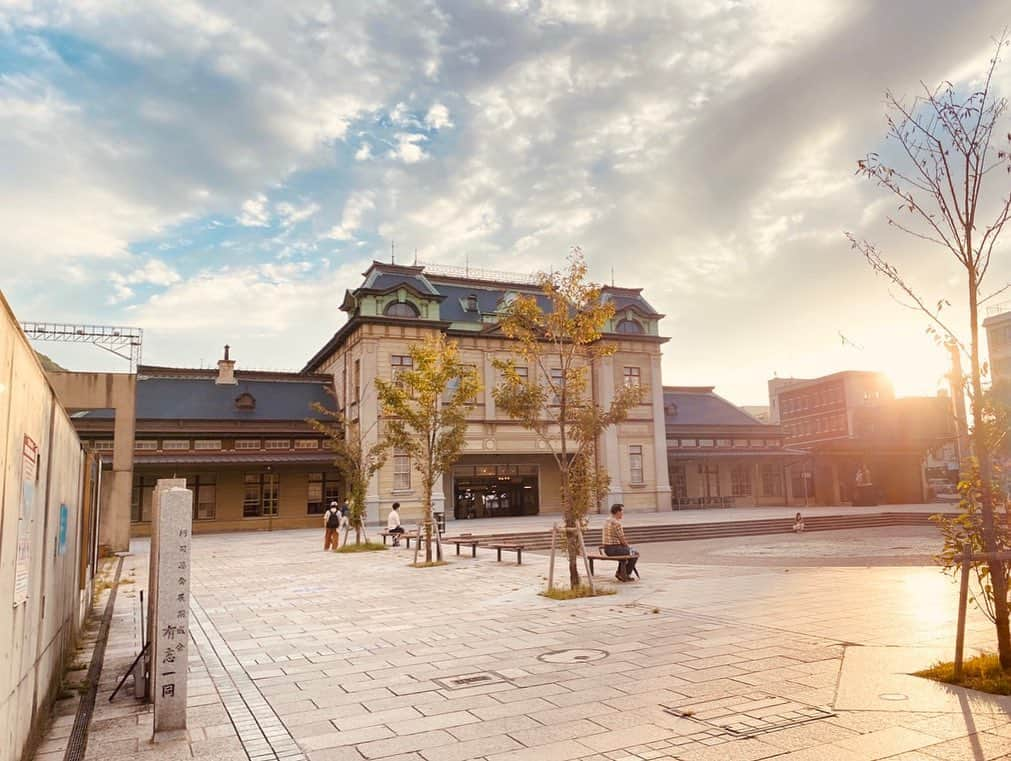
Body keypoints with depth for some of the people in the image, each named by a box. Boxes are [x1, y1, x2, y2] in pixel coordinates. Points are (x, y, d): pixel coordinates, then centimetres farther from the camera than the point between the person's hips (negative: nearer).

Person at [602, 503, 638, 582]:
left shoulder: (607, 521, 11)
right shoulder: (617, 523, -19)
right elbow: (622, 540, -14)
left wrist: (626, 546, 17)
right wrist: (628, 547, 5)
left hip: (606, 549, 9)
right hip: (614, 549, -9)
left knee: (625, 551, 33)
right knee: (635, 554, 9)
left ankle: (619, 573, 28)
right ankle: (626, 575, 13)